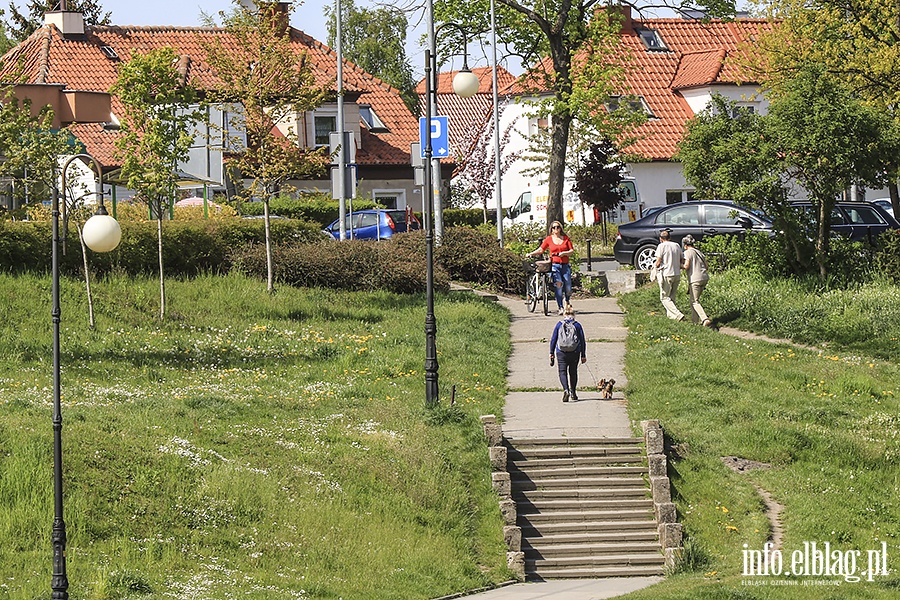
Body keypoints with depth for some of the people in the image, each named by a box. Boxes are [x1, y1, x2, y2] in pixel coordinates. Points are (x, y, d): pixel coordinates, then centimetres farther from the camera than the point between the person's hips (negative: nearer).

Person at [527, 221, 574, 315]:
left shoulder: (565, 238, 9)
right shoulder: (549, 239, 7)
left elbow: (572, 251, 6)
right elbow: (541, 250, 7)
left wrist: (564, 253, -12)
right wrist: (531, 254, -7)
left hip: (565, 265, 2)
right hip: (555, 265, -2)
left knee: (568, 289, 0)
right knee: (558, 284, -22)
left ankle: (567, 302, 33)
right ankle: (560, 308, -20)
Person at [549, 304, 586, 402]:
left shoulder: (559, 325, 1)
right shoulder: (577, 325, 1)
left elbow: (553, 339, 4)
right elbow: (582, 341, 4)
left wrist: (551, 353, 13)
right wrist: (583, 355, 10)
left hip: (561, 353, -1)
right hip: (575, 353, 1)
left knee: (562, 372, -1)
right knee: (573, 372, 15)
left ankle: (566, 390, -25)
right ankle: (573, 393, 21)